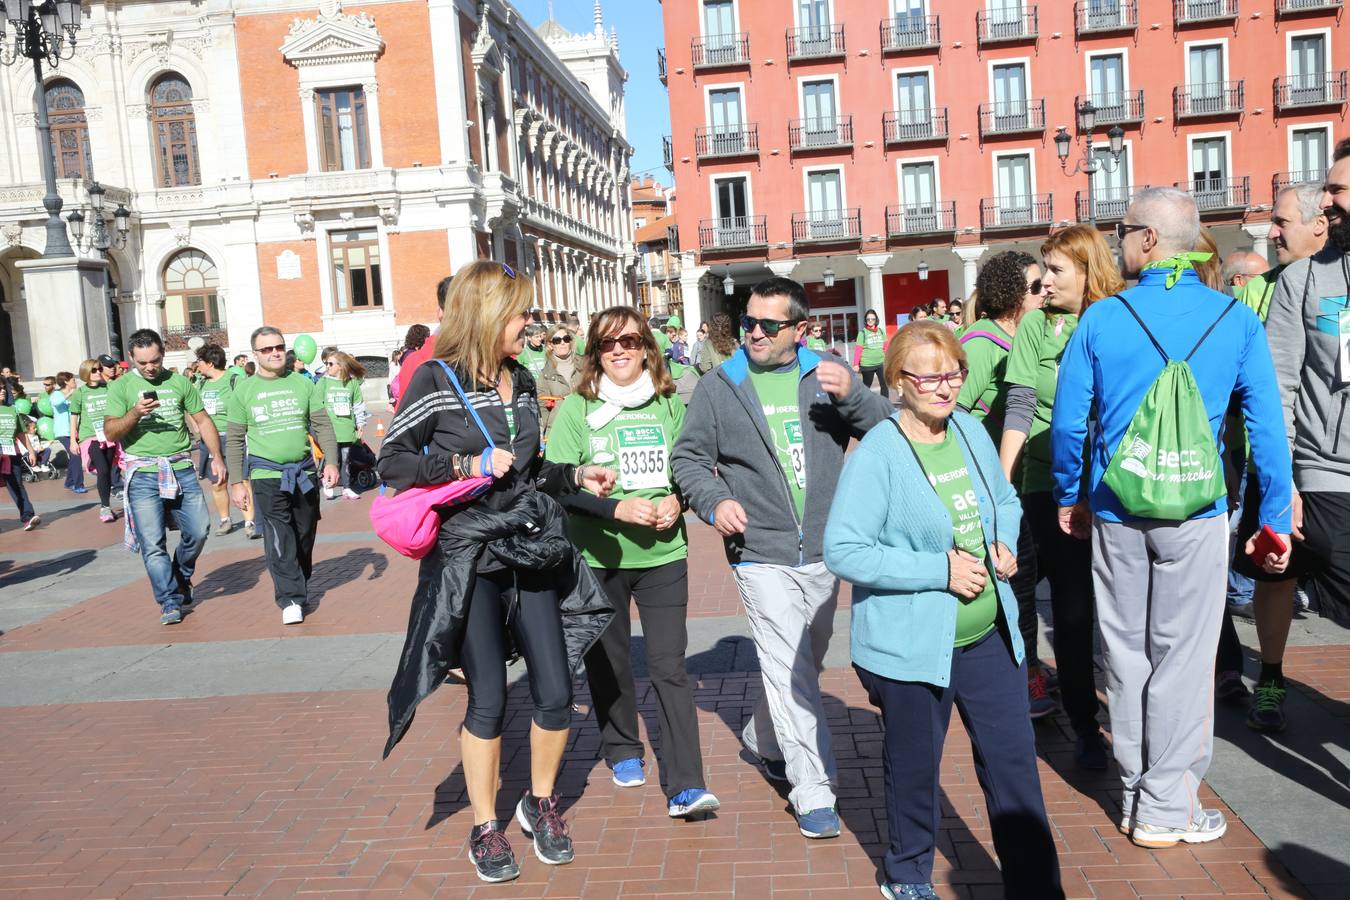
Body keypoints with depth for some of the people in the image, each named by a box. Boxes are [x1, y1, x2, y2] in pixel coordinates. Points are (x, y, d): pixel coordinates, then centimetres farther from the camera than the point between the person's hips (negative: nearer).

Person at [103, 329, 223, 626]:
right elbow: (110, 433, -3)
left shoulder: (179, 382, 9)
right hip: (143, 473, -2)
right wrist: (135, 413, -20)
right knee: (152, 543, -5)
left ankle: (181, 579, 26)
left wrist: (217, 457, 4)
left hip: (181, 468, 2)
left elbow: (203, 421, 13)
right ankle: (170, 601, 4)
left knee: (199, 529, -1)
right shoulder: (121, 387, 3)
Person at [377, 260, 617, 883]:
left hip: (531, 551, 5)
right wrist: (468, 464, -17)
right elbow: (391, 463, -8)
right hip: (468, 558, -5)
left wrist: (577, 476, 5)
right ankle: (485, 827, 24)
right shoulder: (436, 379, -8)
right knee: (489, 699, 2)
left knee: (555, 692, 4)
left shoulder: (522, 380, 11)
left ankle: (541, 803, 29)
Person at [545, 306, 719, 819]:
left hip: (664, 554, 1)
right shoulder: (576, 409, -3)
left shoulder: (671, 405, 3)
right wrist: (616, 509, -22)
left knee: (670, 666, -4)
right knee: (608, 662, 15)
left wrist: (677, 501, -10)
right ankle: (622, 752, 38)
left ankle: (684, 786, -1)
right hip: (598, 557, 0)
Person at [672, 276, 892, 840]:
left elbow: (889, 431, -3)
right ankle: (814, 794, 5)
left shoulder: (826, 377, 2)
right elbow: (689, 457, 6)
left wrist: (852, 395, -22)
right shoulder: (718, 388, 0)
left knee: (805, 663, 20)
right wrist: (715, 500, -12)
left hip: (823, 552, 3)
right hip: (762, 556, -3)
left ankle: (764, 739, 44)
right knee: (790, 670, -6)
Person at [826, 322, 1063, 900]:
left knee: (1013, 758, 12)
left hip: (989, 635, 5)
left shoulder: (971, 430, 3)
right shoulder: (876, 454, -17)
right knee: (914, 767, 14)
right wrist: (940, 570, -22)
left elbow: (1006, 501, 19)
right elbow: (843, 551, -21)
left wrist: (1005, 543, -3)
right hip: (910, 645, -5)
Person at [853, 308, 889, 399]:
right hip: (867, 364, -3)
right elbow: (857, 350, -8)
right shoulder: (862, 333, -5)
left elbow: (885, 348, 12)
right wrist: (856, 364, -12)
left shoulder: (881, 331, 6)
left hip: (881, 363, 3)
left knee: (885, 385, -1)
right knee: (866, 386, 11)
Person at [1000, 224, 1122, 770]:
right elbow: (1019, 408, -3)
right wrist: (999, 484, -8)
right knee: (1072, 609, 6)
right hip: (1052, 487, 0)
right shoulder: (1037, 325, 1)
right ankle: (1084, 726, 21)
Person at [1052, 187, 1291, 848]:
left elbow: (1067, 422, -3)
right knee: (1181, 657, 7)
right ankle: (1165, 810, 14)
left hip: (1115, 513, 1)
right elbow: (1266, 428, -3)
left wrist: (1070, 497, 12)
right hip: (1196, 516, -1)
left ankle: (1135, 794, 24)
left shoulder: (1102, 318, -4)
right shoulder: (1236, 320, -3)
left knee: (1126, 652, 13)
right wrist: (1275, 520, 5)